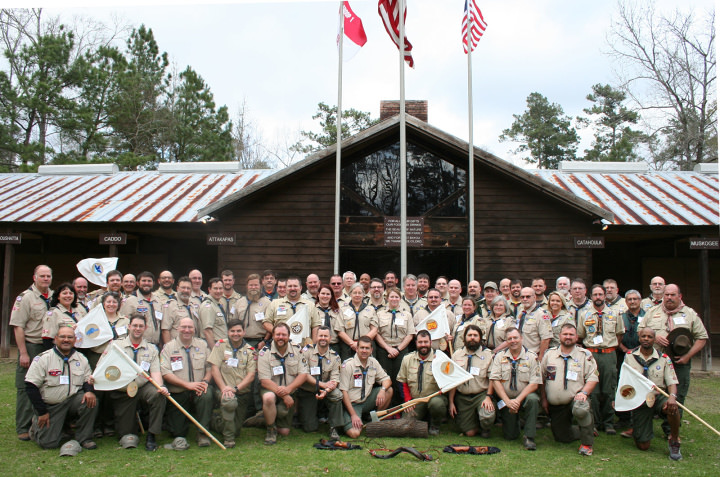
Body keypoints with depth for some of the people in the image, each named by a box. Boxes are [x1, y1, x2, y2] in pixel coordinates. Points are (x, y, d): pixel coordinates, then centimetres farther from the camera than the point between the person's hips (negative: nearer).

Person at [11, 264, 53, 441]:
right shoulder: (26, 297, -6)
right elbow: (18, 326, -10)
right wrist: (23, 353, -15)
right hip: (31, 346, -5)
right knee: (26, 389, 0)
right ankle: (23, 429, 8)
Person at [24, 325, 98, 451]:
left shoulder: (81, 359, 6)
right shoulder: (43, 359, -6)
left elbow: (88, 380, 11)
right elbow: (31, 386, -7)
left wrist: (89, 391, -15)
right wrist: (42, 412, -9)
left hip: (73, 401, 3)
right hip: (50, 406, -3)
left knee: (91, 401, -27)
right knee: (48, 443, -13)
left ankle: (84, 438, -9)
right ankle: (37, 425, 22)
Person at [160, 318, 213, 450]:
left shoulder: (202, 345, 10)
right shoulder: (168, 347, 1)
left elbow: (210, 367, 8)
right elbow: (165, 373, -11)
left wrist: (205, 381, -15)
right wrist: (188, 384, -21)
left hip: (198, 390, 1)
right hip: (177, 394, 0)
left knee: (207, 394, -34)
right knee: (177, 430, -1)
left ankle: (203, 434, -21)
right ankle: (179, 437, 38)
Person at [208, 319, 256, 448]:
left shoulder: (250, 350, 4)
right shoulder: (221, 345, 3)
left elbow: (251, 375, -3)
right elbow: (214, 368, -5)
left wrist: (236, 388, -18)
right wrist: (223, 388, -17)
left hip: (243, 392, 2)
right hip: (225, 389, -2)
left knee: (236, 430, 2)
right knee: (229, 401, -37)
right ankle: (228, 438, -17)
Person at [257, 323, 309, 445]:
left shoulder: (297, 350, -2)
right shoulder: (264, 353, -11)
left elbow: (304, 374, -6)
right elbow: (264, 381, -15)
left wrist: (288, 389, -21)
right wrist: (282, 394, -24)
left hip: (290, 393, 3)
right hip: (271, 389, -2)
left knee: (284, 432, -1)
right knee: (268, 397, -38)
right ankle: (271, 430, -12)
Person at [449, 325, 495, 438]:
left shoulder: (488, 354, 0)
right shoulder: (457, 355, 5)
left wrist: (488, 396, -14)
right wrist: (451, 402, 0)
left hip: (481, 395, -2)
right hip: (462, 397, 2)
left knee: (487, 417, -29)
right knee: (469, 433, -2)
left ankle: (485, 429, 9)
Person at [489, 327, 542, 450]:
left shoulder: (531, 357, -3)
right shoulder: (499, 357, 2)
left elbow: (534, 384, -10)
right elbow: (495, 380, -6)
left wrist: (518, 400, -20)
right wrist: (507, 401, -17)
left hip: (524, 397, -1)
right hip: (505, 400, 1)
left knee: (533, 399, -36)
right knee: (510, 436, -4)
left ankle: (529, 437, -21)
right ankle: (514, 420, 32)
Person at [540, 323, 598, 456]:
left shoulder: (585, 355, 2)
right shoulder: (549, 354, 7)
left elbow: (593, 378, -3)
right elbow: (542, 378, 12)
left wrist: (584, 392, -20)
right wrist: (543, 399, 8)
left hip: (576, 399, -3)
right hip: (555, 406, 4)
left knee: (580, 409, -39)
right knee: (562, 437, 8)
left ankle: (587, 443, -17)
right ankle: (588, 431, 37)